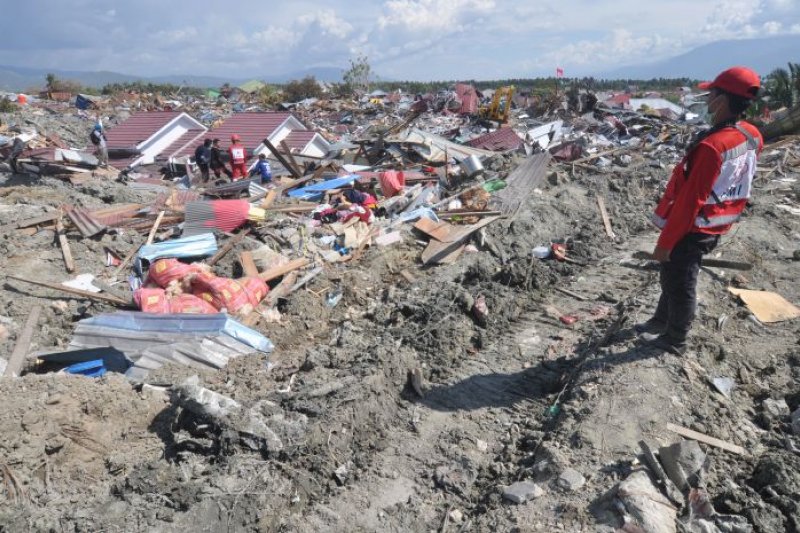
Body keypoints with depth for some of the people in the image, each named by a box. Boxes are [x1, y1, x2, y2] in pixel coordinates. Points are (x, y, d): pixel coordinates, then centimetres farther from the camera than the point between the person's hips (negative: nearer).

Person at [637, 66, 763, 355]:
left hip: (692, 229, -8)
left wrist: (665, 241, -18)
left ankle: (674, 340, 27)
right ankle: (661, 321, 42)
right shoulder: (752, 136, -2)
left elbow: (689, 201, -26)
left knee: (679, 284, 9)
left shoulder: (712, 145, -30)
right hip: (712, 227, 8)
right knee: (673, 277, 24)